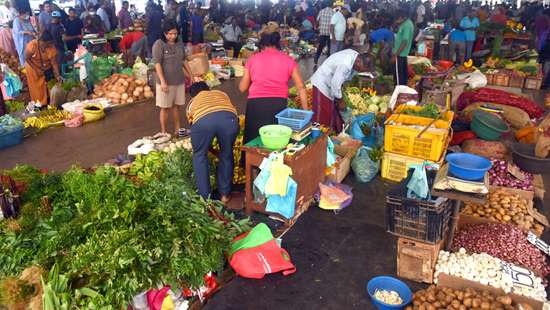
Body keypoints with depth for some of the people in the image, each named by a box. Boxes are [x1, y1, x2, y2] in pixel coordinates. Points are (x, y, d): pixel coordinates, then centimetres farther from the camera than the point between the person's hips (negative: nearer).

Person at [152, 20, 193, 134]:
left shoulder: (180, 44, 6)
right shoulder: (159, 44, -11)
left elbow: (184, 61, 16)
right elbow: (157, 64, -15)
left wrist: (191, 75, 15)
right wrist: (162, 81, -22)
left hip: (179, 81, 5)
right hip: (166, 82, -5)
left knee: (176, 105, 14)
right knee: (165, 107, 4)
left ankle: (177, 129, 26)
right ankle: (163, 132, 14)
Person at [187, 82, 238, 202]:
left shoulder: (192, 103, 39)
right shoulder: (221, 93, 44)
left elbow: (192, 124, 41)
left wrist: (212, 149, 53)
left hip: (202, 120, -1)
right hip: (229, 118, 1)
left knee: (199, 155, 24)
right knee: (226, 155, 25)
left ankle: (205, 197, 29)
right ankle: (225, 194, 36)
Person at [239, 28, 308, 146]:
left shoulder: (253, 59, 8)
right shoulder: (288, 60, 8)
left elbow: (242, 88, 13)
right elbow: (301, 87, 5)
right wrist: (305, 111, 11)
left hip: (255, 105, 0)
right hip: (279, 105, 0)